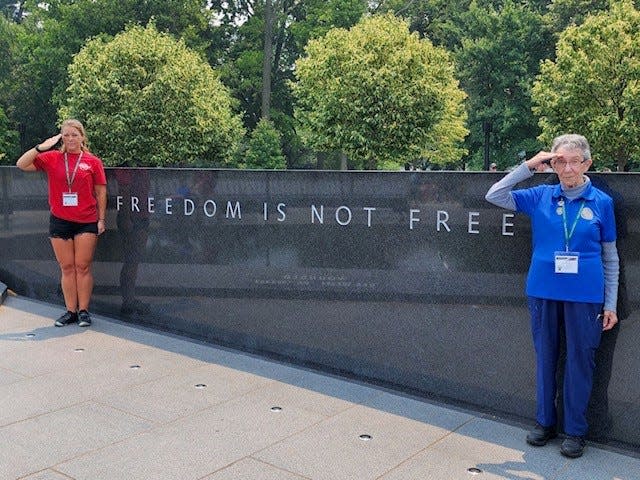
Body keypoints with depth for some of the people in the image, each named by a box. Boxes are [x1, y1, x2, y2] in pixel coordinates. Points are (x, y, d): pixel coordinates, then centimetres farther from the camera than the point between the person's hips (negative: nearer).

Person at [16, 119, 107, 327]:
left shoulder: (93, 161, 1)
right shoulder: (52, 158, 5)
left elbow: (101, 192, 3)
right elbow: (21, 164, 0)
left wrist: (101, 219, 1)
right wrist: (42, 147, -9)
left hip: (86, 222, -2)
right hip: (60, 221, 2)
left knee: (83, 267, 2)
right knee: (67, 268, 7)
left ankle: (84, 311, 11)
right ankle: (71, 311, 15)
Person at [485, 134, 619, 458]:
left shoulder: (601, 202, 0)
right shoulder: (540, 197, 2)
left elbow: (610, 256, 4)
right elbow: (494, 196, -1)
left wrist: (610, 304, 2)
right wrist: (529, 165, -9)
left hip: (584, 296, -1)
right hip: (543, 292, 2)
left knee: (580, 361, 6)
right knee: (545, 358, 12)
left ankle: (575, 431, 22)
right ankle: (545, 422, 29)